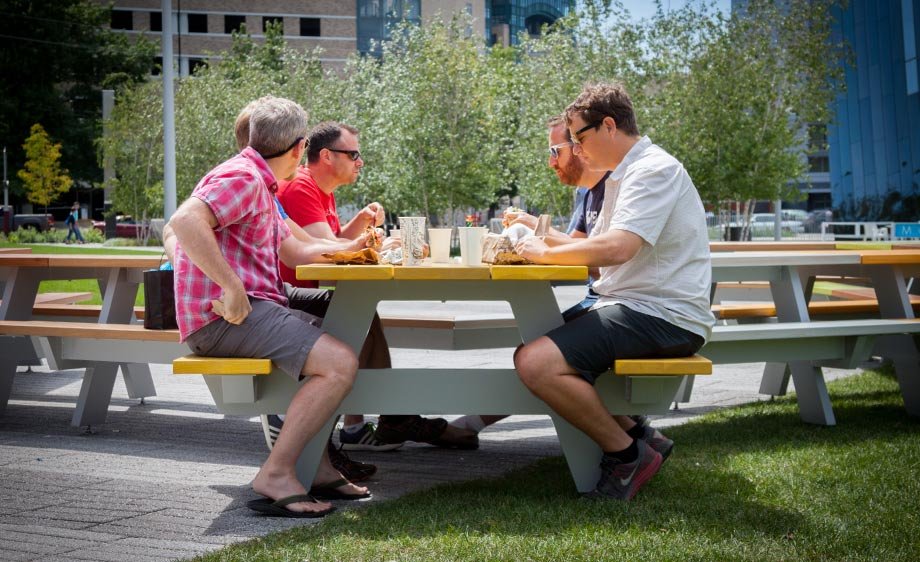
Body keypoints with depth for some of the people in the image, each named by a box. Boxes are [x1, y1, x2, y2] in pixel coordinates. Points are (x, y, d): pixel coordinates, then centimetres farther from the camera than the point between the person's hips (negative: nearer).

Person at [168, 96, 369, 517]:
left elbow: (295, 252, 30)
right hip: (223, 316, -11)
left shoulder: (260, 185, 23)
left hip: (249, 309, 11)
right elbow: (184, 220, -30)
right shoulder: (242, 178, -12)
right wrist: (232, 289, -30)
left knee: (344, 343, 17)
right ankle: (276, 475, -20)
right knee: (340, 363, -22)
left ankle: (315, 465, 10)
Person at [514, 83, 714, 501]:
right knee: (530, 350, 19)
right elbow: (596, 251, 22)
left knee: (537, 363, -25)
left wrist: (545, 253, -14)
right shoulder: (626, 174, 20)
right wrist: (535, 233, 9)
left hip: (663, 317, -11)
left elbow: (617, 248, -27)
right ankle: (631, 430, 10)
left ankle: (628, 455, -11)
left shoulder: (654, 170, -14)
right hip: (635, 308, 11)